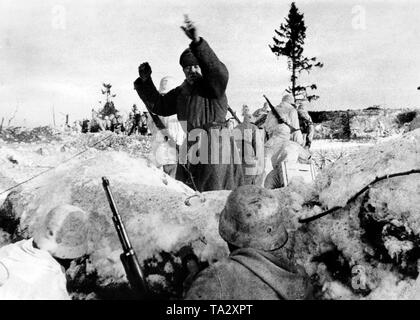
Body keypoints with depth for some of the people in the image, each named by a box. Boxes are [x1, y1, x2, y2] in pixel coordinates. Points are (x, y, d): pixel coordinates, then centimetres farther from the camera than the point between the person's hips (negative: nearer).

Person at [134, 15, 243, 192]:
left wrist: (197, 42, -39)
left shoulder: (213, 88, -4)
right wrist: (145, 81, 12)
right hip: (188, 155, 7)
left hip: (214, 151, -7)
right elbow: (159, 105, 25)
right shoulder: (180, 92, 16)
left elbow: (218, 71, -25)